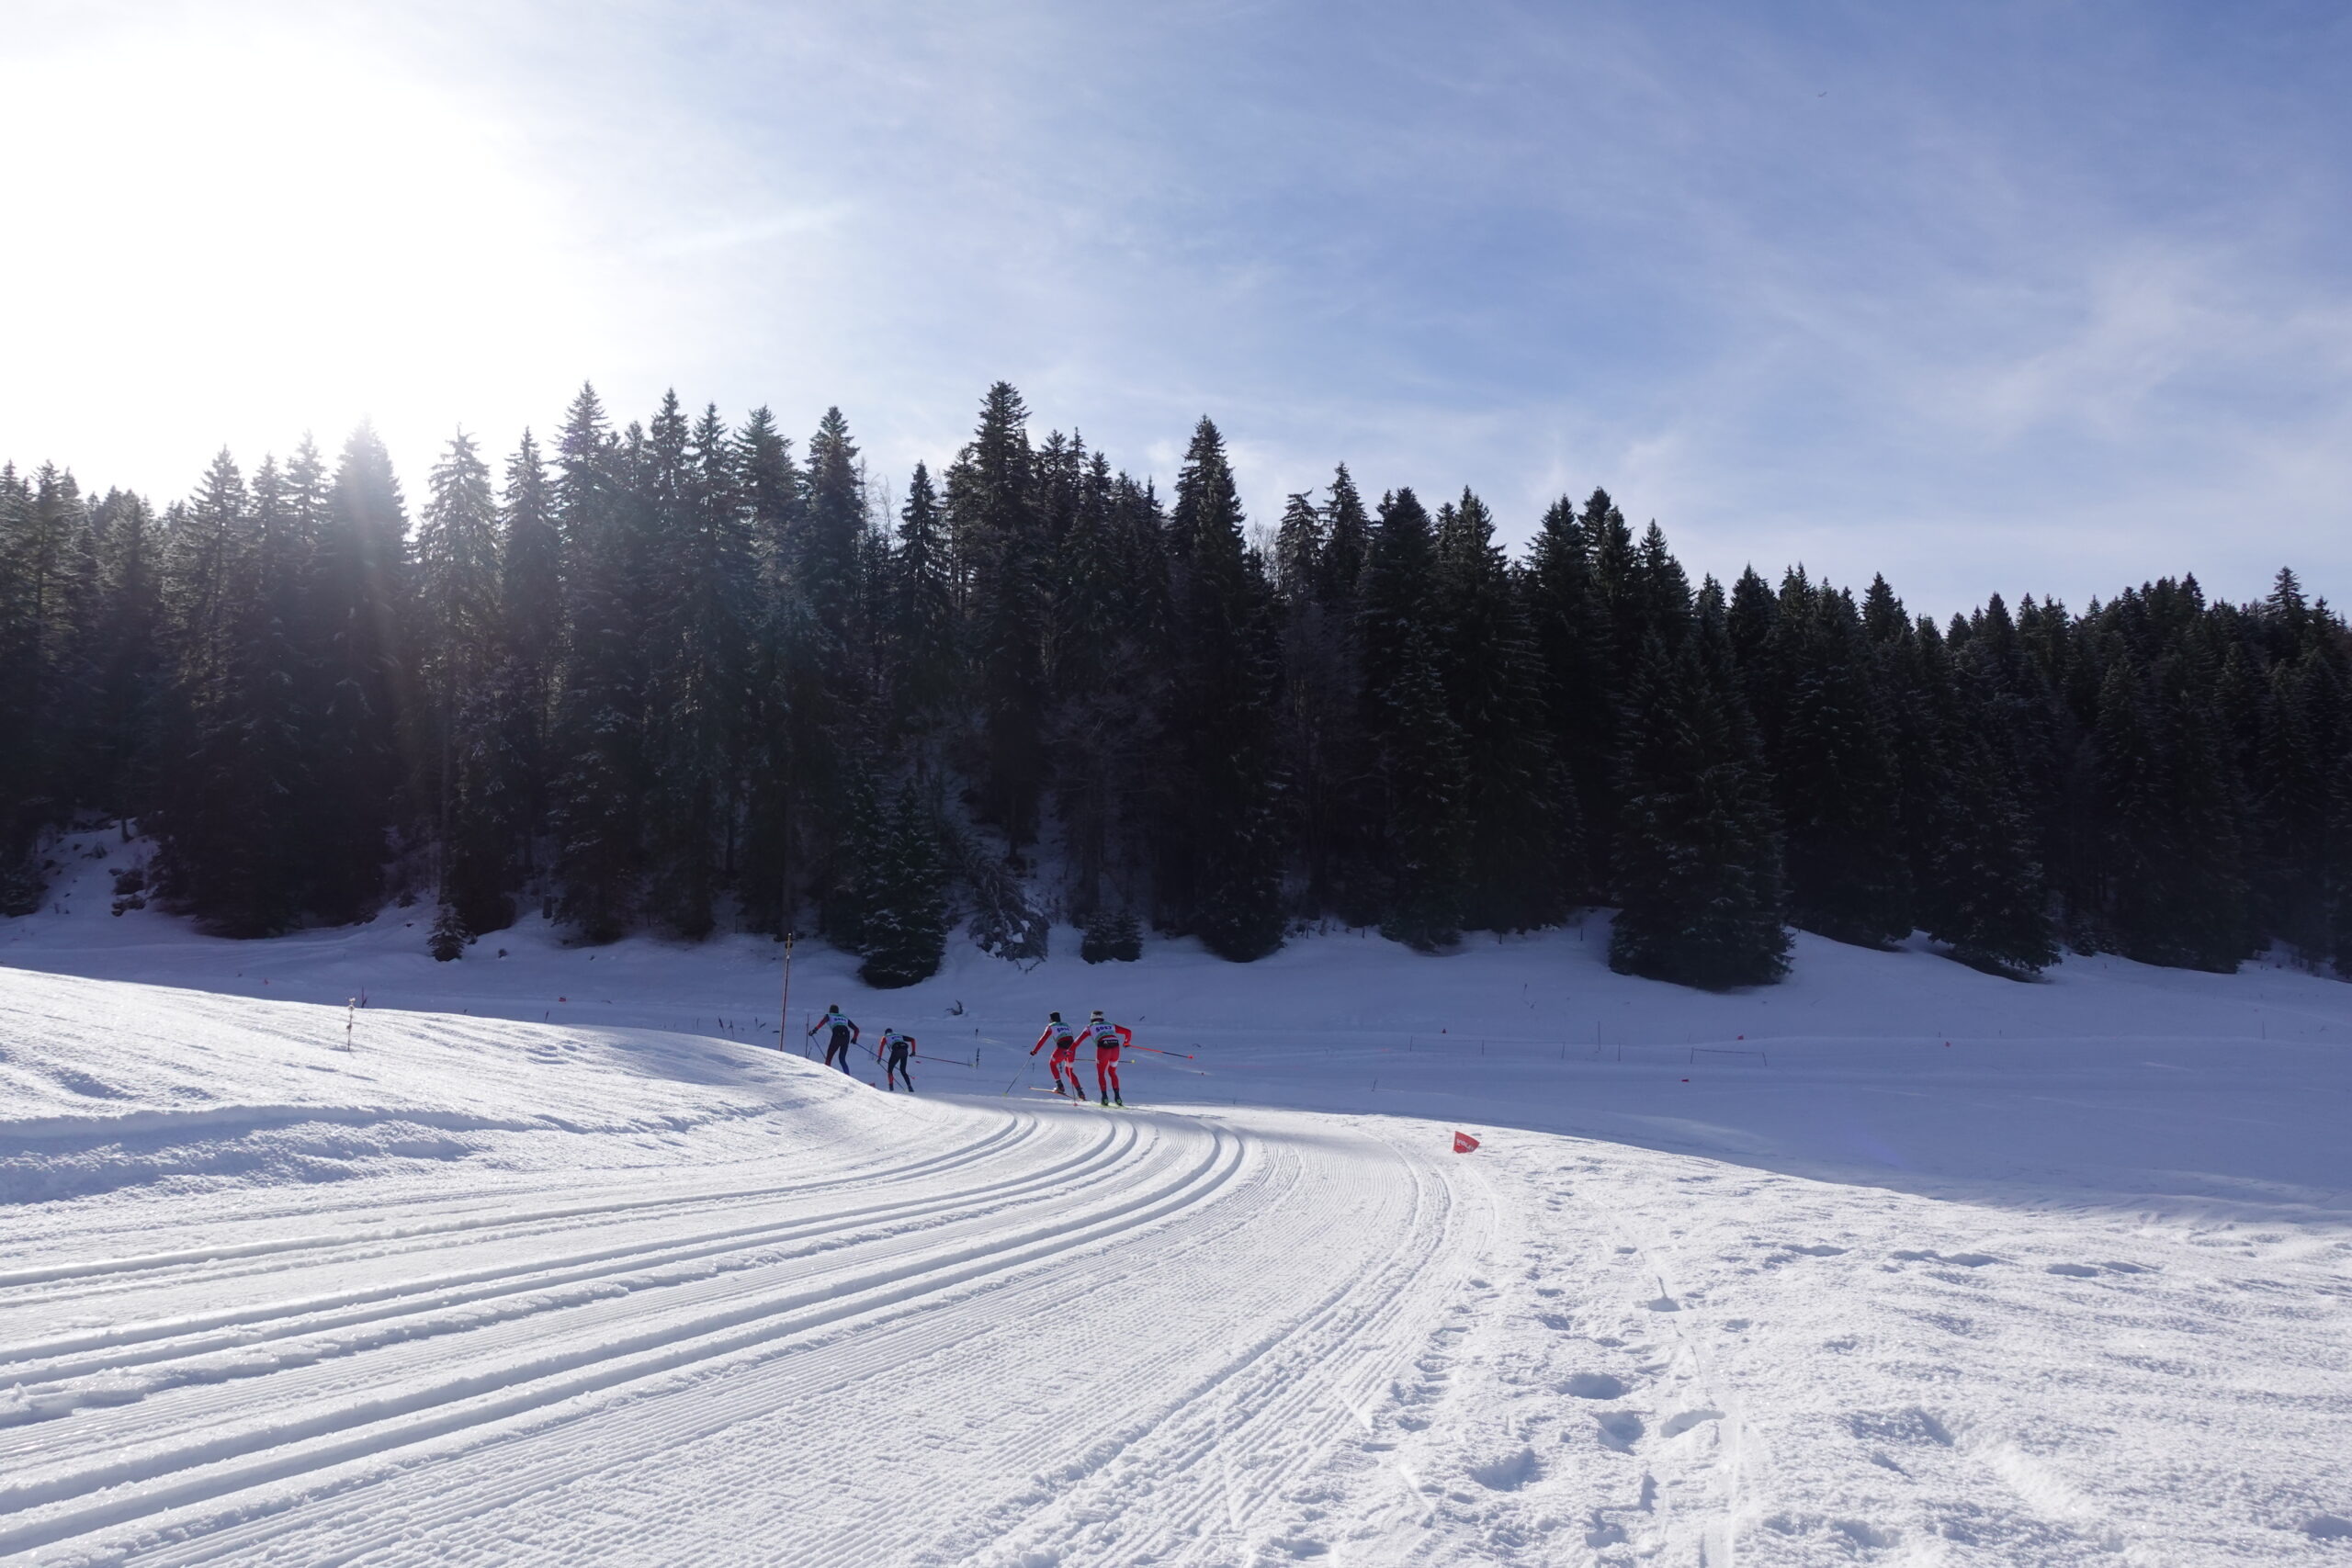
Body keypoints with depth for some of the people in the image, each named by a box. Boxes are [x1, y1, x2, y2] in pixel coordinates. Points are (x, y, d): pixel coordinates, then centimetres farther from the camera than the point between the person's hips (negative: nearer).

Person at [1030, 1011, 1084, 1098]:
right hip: (1072, 1048, 5)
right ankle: (1080, 1092, 7)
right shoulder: (1067, 1025, 27)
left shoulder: (1051, 1026, 12)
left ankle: (1059, 1085, 11)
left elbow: (1043, 1039, 7)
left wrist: (1035, 1051, 12)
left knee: (1052, 1063, 23)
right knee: (1069, 1070, 20)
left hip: (1062, 1048, -5)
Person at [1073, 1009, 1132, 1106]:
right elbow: (1128, 1032, 31)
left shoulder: (1091, 1027, 22)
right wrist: (1127, 1042, 49)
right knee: (1112, 1073, 23)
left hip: (1103, 1048, -3)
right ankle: (1117, 1097, 14)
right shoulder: (1110, 1025, 28)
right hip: (1115, 1046, 3)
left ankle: (1105, 1098, 5)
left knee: (1101, 1073, 17)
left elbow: (1079, 1040, 15)